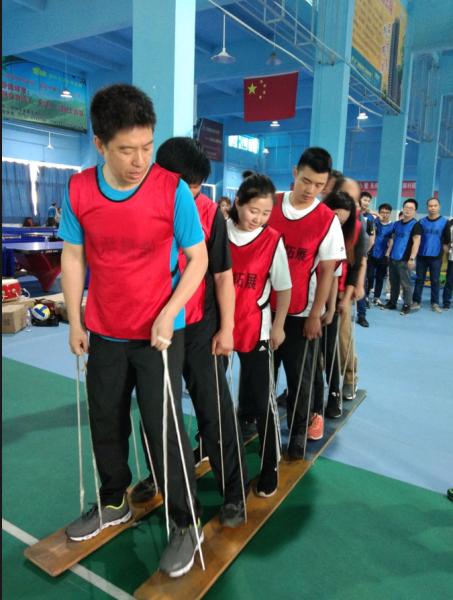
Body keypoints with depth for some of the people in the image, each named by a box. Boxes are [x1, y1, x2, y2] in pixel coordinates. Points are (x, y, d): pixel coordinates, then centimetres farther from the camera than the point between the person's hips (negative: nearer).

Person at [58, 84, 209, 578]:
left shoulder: (172, 189, -16)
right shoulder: (77, 190, -6)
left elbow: (198, 258, -10)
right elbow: (73, 257, 4)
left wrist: (168, 315, -19)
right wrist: (75, 323, 4)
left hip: (158, 333, -4)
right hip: (104, 332, 4)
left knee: (164, 429, 4)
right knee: (106, 422, 19)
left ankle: (186, 525, 26)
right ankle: (114, 503, 44)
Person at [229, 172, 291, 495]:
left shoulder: (273, 241, -9)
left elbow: (284, 288, 0)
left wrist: (278, 326, 2)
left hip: (256, 330, -2)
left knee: (261, 400, 3)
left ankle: (271, 468, 20)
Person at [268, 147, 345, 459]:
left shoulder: (328, 220, -7)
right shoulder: (270, 204, -1)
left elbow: (327, 271, -5)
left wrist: (315, 315, -7)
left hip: (302, 312, -2)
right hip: (266, 306, 3)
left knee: (300, 378, 8)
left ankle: (298, 435, 27)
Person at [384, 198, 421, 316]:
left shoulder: (415, 225, -5)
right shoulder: (397, 224, 14)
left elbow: (416, 242, -12)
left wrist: (412, 258, -20)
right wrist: (388, 253, 13)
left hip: (404, 259, -6)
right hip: (393, 258, 6)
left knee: (405, 284, -3)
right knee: (393, 282, 13)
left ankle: (406, 306, 4)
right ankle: (392, 303, 23)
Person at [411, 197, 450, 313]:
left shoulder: (444, 222, -1)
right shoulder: (421, 222, 4)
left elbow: (446, 240, 5)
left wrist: (441, 251, 5)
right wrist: (416, 252, 6)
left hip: (436, 257, -1)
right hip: (422, 256, 2)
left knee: (435, 280, 5)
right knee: (419, 279, 6)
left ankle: (435, 303, 13)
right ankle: (416, 301, 12)